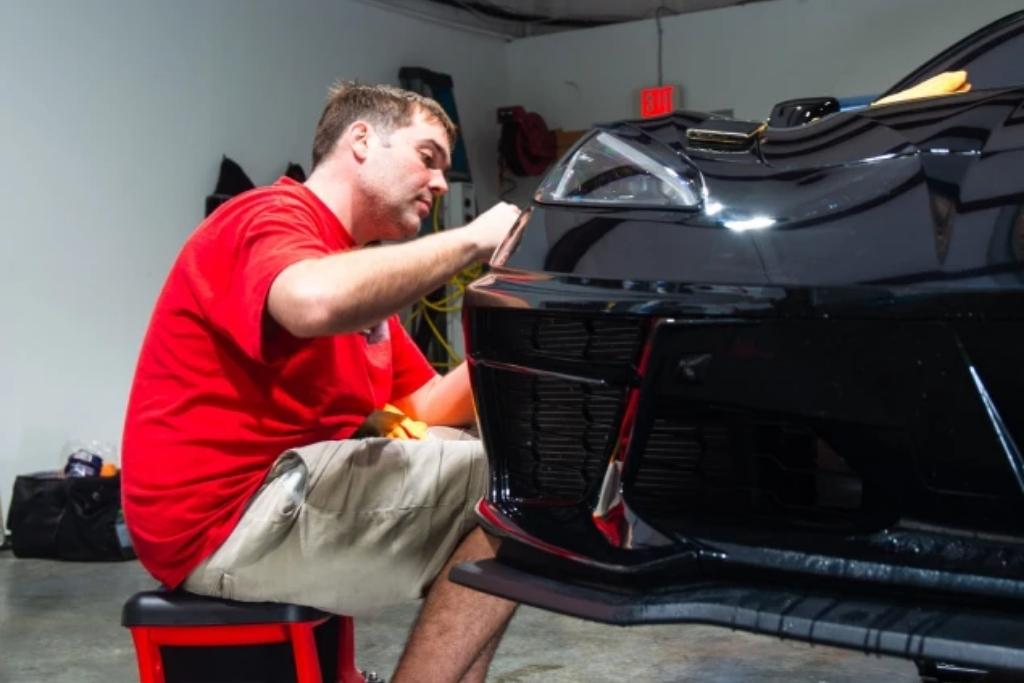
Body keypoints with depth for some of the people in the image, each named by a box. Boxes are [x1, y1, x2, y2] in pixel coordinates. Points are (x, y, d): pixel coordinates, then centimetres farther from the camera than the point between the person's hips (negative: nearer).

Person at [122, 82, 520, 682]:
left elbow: (425, 407, 13)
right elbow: (316, 302, -36)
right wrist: (470, 241, -24)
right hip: (228, 516, -10)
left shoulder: (356, 265, 20)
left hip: (289, 492, 10)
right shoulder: (273, 216, -10)